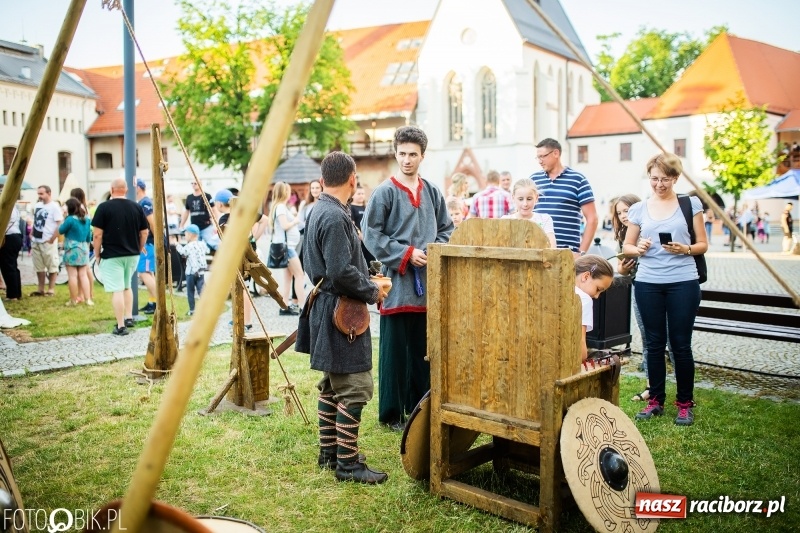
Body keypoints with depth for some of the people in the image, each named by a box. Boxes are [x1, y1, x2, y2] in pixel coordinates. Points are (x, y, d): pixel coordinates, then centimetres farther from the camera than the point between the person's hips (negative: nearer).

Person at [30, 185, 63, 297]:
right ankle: (41, 289, 21)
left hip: (48, 242, -7)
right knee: (39, 267, 13)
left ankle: (51, 289, 7)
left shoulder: (54, 207, -10)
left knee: (52, 266, 0)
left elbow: (60, 225, -15)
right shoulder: (37, 206, 12)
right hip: (36, 242, 7)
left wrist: (52, 239, -17)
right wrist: (32, 234, 12)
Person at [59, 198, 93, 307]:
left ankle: (73, 300, 4)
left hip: (72, 250, -6)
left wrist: (64, 220, 10)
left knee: (72, 276, 0)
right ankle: (88, 299, 6)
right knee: (83, 275, 9)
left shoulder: (70, 219, -14)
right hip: (83, 249, 6)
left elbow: (61, 230, -2)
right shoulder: (86, 219, 6)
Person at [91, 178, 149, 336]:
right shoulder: (137, 207, 3)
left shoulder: (104, 207, -8)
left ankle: (121, 326, -1)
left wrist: (97, 254, 2)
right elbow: (144, 233, 7)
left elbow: (98, 234, -10)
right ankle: (129, 317, 21)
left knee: (117, 290, -2)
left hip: (111, 256, -5)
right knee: (127, 286, 22)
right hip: (132, 255, 5)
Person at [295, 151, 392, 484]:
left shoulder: (317, 212, 12)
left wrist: (369, 283, 15)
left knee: (332, 385, 17)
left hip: (325, 310, 11)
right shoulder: (335, 217, -19)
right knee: (354, 388, -5)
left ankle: (329, 452, 28)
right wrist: (373, 292, -10)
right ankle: (347, 463, 4)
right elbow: (342, 273, -25)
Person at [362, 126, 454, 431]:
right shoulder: (385, 192, -3)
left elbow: (447, 229, 16)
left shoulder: (432, 192, 10)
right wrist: (406, 254, -13)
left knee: (424, 348, 11)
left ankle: (419, 405, 25)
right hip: (397, 282, -4)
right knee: (395, 349, 2)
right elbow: (371, 234, -7)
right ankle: (392, 412, 13)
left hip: (428, 283, 5)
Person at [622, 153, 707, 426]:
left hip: (683, 283, -2)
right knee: (654, 344, 9)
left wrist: (685, 249, -15)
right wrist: (638, 249, -10)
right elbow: (626, 246, 12)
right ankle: (655, 400, 20)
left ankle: (685, 403, 16)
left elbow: (703, 245, 5)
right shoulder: (638, 209, 9)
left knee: (681, 344, 2)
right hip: (647, 283, 2)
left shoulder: (690, 204, 4)